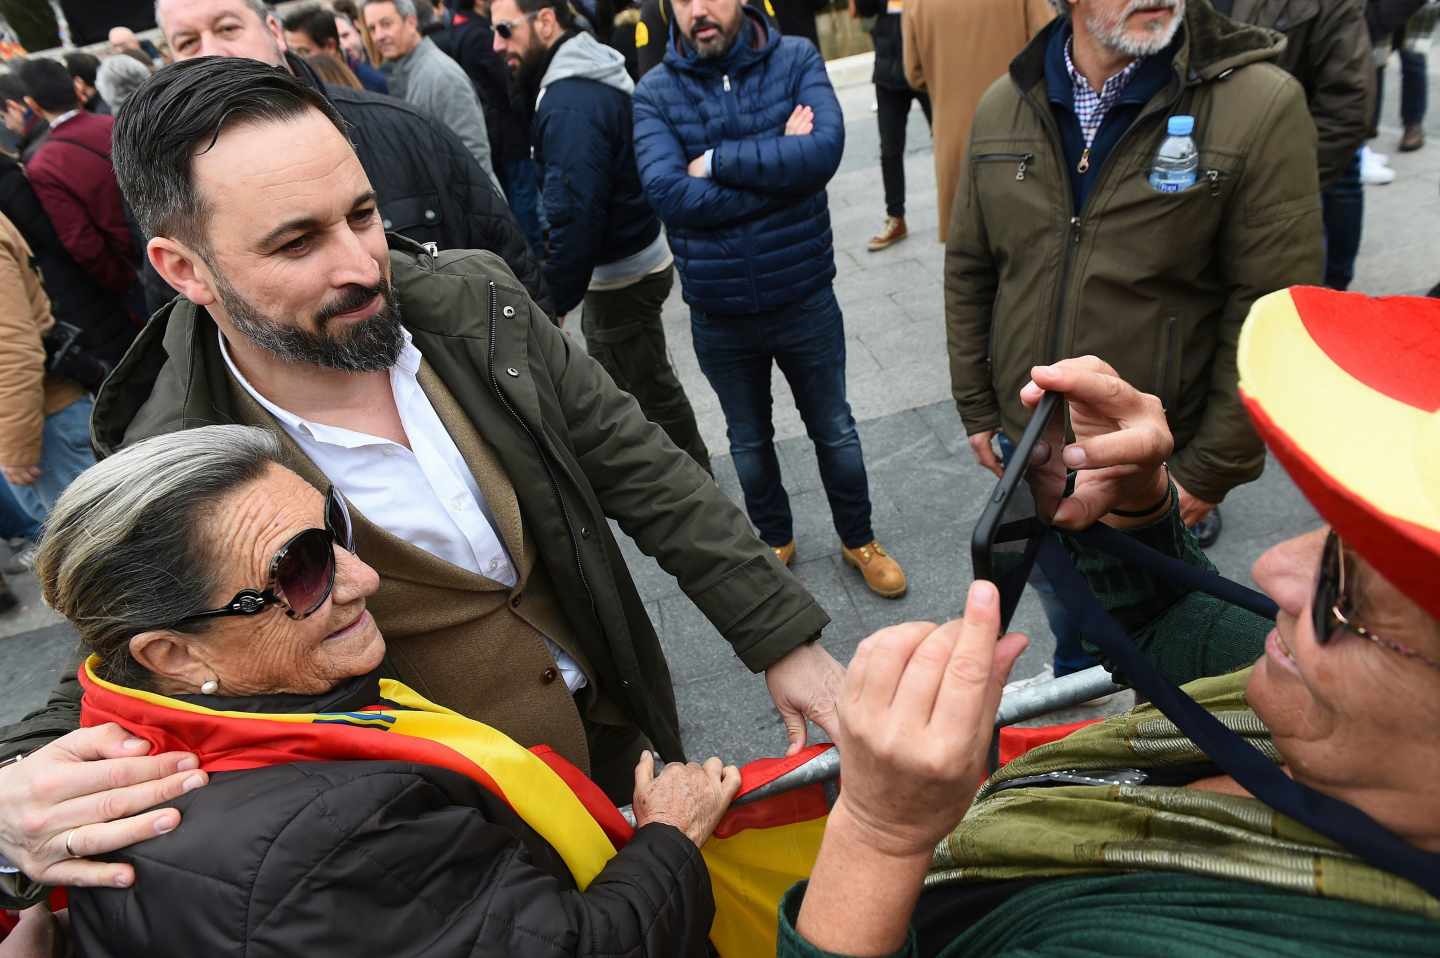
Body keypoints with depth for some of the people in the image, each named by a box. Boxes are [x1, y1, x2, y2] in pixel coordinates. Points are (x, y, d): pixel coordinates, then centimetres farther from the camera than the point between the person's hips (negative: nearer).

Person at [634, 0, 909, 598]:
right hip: (718, 315, 1)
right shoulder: (654, 93, -8)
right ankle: (774, 539, 45)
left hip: (806, 299, 0)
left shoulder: (797, 60, -7)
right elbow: (670, 195, -23)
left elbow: (825, 149, -24)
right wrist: (779, 162, -20)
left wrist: (717, 159, -21)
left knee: (835, 430, 16)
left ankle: (858, 540, 40)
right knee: (748, 441, 19)